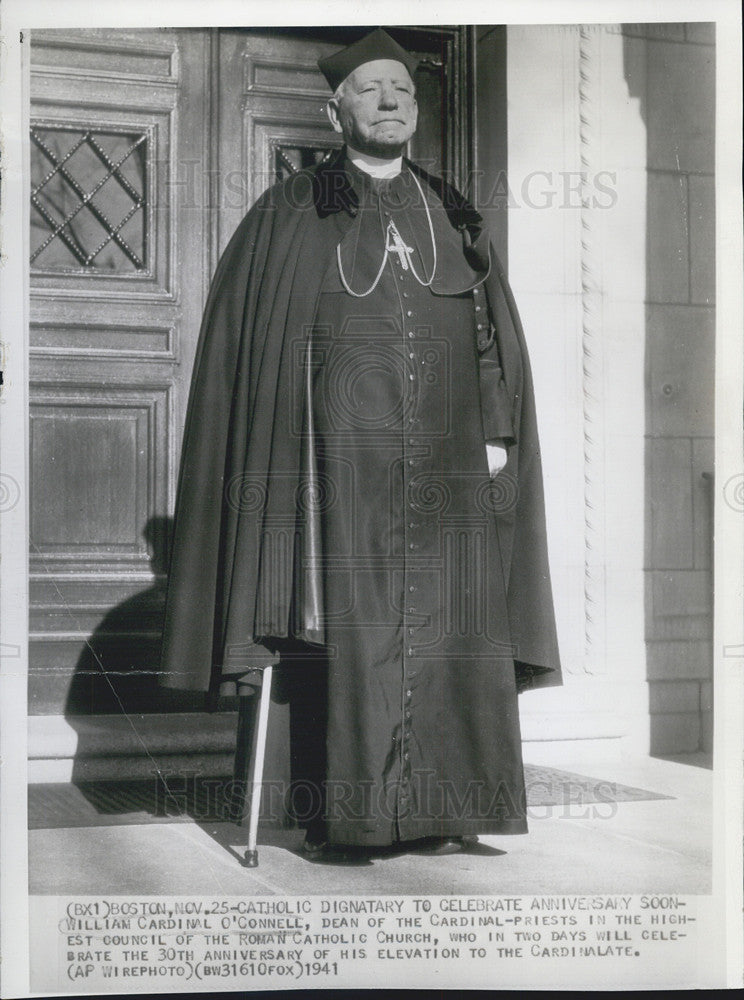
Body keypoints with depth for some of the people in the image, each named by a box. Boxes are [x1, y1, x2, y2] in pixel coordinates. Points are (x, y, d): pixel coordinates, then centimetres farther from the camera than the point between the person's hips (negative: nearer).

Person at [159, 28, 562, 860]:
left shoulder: (456, 220, 18)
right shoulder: (288, 216, 9)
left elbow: (500, 342, 17)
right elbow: (243, 347, 5)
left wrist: (499, 434, 4)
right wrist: (278, 470, -4)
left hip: (450, 467, 3)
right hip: (342, 467, -3)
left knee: (449, 634, -1)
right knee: (346, 633, -6)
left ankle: (442, 813, 7)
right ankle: (344, 815, 1)